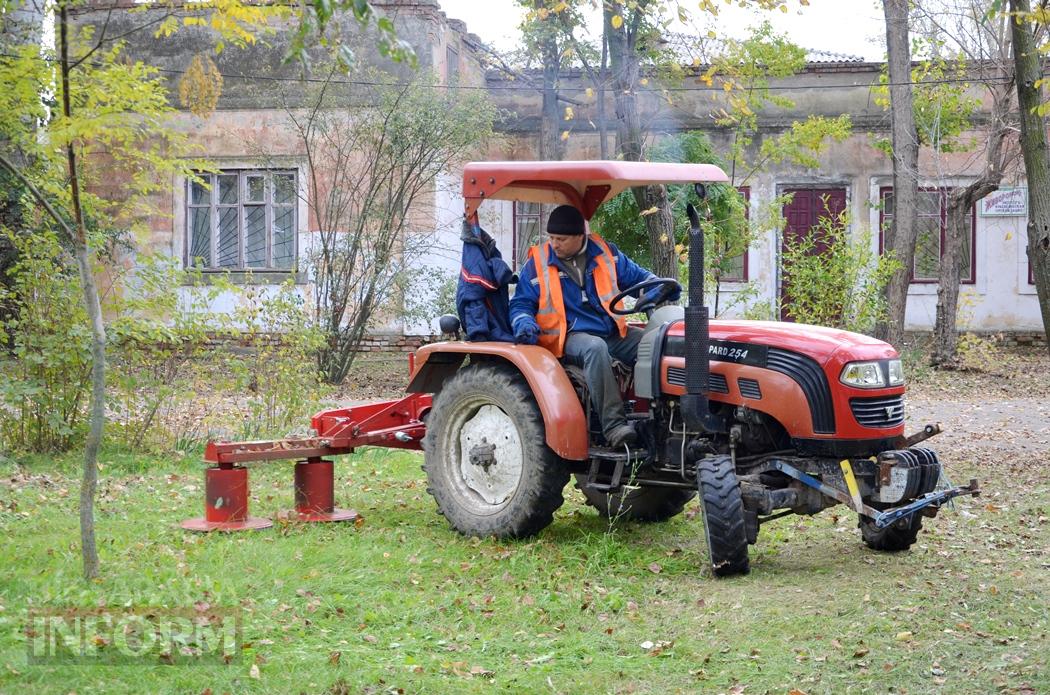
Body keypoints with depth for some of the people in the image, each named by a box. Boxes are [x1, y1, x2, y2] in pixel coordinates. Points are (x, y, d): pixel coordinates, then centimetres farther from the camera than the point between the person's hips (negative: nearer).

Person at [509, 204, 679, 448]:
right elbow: (521, 304, 8)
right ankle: (613, 424, -43)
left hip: (612, 333, 4)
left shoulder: (604, 252, 9)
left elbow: (636, 276, 18)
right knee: (595, 348, -39)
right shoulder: (537, 264, 2)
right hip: (569, 336, -4)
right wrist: (524, 323, -14)